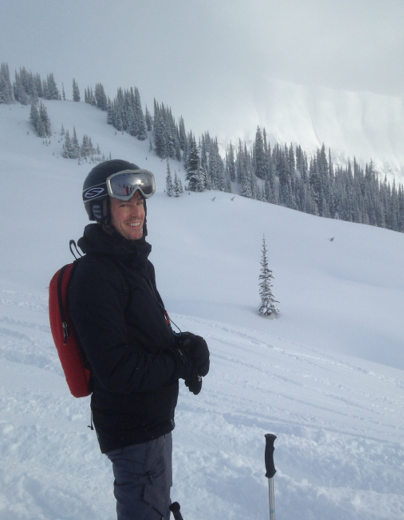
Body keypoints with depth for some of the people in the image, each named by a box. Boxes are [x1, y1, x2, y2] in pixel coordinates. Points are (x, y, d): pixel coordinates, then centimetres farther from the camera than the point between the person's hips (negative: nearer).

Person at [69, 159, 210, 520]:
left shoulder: (139, 264, 6)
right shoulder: (95, 277, -24)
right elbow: (117, 371, -27)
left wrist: (184, 344, -6)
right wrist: (183, 364, -17)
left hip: (154, 418, 10)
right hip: (131, 430, -9)